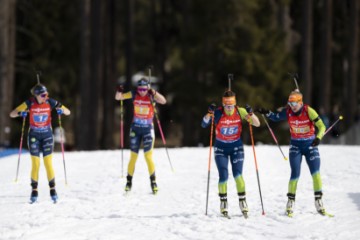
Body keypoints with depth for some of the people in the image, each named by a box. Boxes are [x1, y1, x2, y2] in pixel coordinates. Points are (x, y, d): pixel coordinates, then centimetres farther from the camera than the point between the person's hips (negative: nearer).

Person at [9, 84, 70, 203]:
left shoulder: (50, 102, -10)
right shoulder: (29, 103, -12)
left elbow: (68, 112, -4)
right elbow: (12, 114, -8)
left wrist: (61, 109, -26)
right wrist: (20, 113, -29)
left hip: (47, 135, 0)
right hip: (34, 136, 0)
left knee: (48, 163, -4)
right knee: (35, 164, -4)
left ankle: (52, 189, 6)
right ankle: (34, 190, 7)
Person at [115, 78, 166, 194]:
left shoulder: (152, 95, -10)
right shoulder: (134, 94, -4)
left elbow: (163, 101, -25)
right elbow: (118, 97, -3)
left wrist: (153, 93, -38)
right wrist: (119, 91, -25)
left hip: (148, 129, -2)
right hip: (135, 129, 2)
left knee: (148, 156, -8)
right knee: (133, 156, 4)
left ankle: (153, 181, 3)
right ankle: (129, 181, 16)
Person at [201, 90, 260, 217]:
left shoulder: (240, 111, -13)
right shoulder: (217, 112, -16)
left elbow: (257, 124, -12)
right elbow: (204, 124, -23)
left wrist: (250, 114, -30)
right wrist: (209, 113, -39)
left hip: (236, 147, 1)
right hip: (221, 148, -1)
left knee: (237, 174, -13)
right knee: (223, 176, -9)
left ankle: (242, 201, -1)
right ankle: (223, 203, 8)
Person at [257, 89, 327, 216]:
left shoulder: (309, 111, -17)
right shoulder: (288, 112, -8)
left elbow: (321, 126, -19)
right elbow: (275, 117, 10)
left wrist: (318, 138, -36)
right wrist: (267, 113, -9)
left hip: (310, 145, -1)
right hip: (296, 145, 1)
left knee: (316, 173, -8)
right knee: (295, 174, -7)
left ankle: (319, 202, 1)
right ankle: (290, 202, 5)